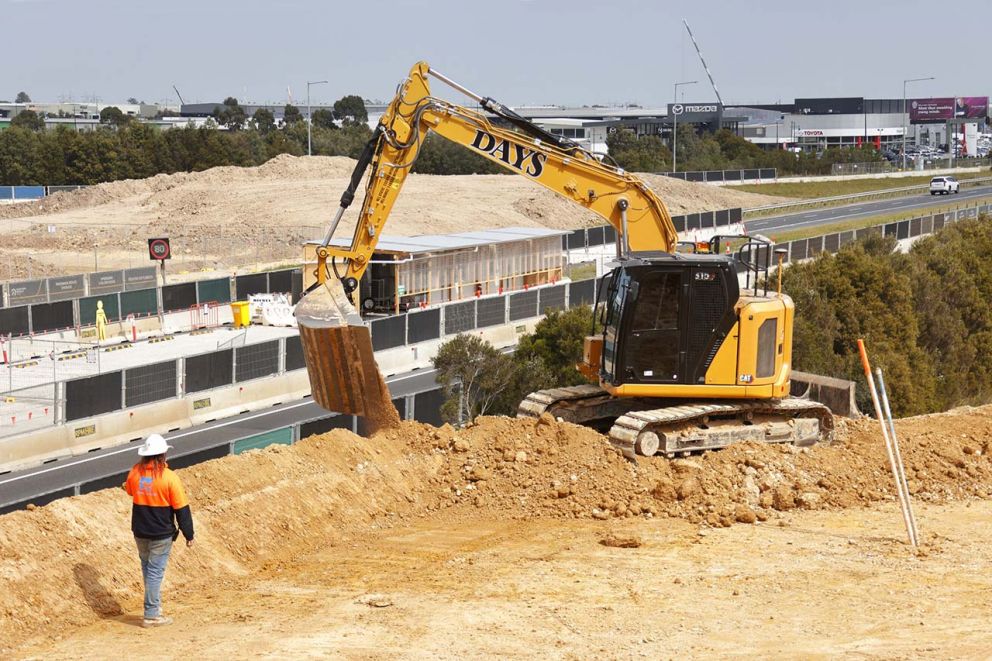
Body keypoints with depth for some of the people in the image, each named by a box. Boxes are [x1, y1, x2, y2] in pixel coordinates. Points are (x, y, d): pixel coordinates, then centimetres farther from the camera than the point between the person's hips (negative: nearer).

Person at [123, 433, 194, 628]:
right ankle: (151, 615, 5)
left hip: (140, 532, 5)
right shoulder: (169, 477, -18)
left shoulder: (135, 472, -5)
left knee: (147, 567, 21)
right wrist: (188, 534, -3)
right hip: (161, 534, -5)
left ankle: (155, 603, 35)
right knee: (155, 571, 2)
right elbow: (182, 509, -12)